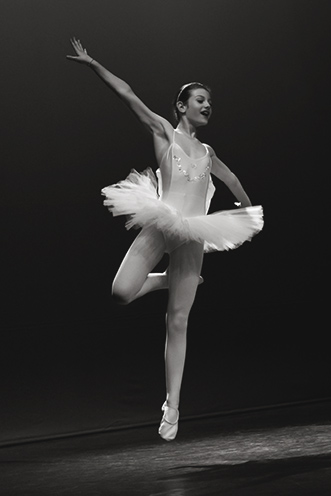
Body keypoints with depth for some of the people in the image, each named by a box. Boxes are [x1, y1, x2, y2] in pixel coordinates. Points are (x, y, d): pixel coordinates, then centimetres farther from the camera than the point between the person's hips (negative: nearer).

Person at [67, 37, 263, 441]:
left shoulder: (206, 152, 22)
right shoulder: (163, 131, 9)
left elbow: (230, 178, 42)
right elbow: (128, 95, -1)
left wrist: (248, 210, 52)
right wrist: (92, 64, -9)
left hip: (192, 235, 3)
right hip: (159, 225, -3)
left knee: (178, 321, 0)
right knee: (122, 293, -22)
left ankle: (172, 407, 2)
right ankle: (165, 281, 14)